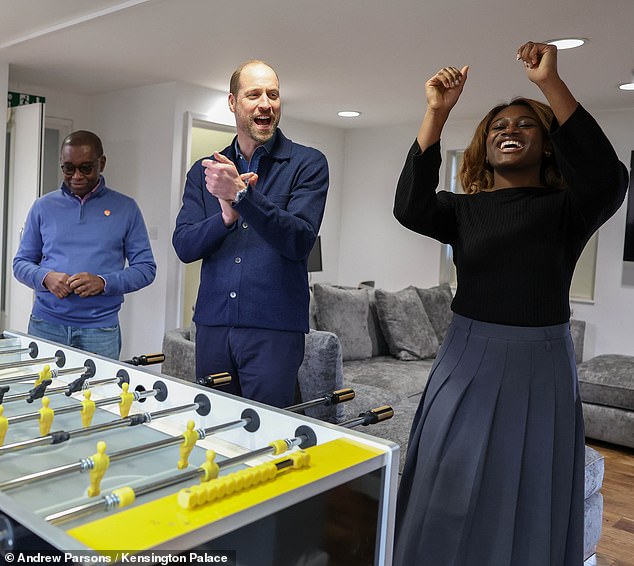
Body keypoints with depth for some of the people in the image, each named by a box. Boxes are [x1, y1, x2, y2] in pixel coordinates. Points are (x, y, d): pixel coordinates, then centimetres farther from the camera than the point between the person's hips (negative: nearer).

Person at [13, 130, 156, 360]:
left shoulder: (125, 208, 4)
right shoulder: (43, 207, 10)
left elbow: (146, 268, 1)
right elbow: (21, 263, 13)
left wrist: (104, 282, -15)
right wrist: (45, 277, -10)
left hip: (100, 330, -1)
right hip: (46, 325, 2)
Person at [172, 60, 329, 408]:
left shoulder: (308, 164, 0)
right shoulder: (204, 171, 11)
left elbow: (299, 242, -13)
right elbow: (183, 246, 3)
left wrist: (240, 195, -22)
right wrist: (226, 216, -15)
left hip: (274, 328, -3)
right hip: (212, 324, 4)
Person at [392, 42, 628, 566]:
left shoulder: (566, 208, 0)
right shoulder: (463, 210, 4)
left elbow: (608, 181, -22)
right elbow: (409, 208, -16)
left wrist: (551, 84, -25)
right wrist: (437, 113, -22)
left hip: (541, 365, 0)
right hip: (468, 361, 1)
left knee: (528, 503, 10)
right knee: (450, 500, 10)